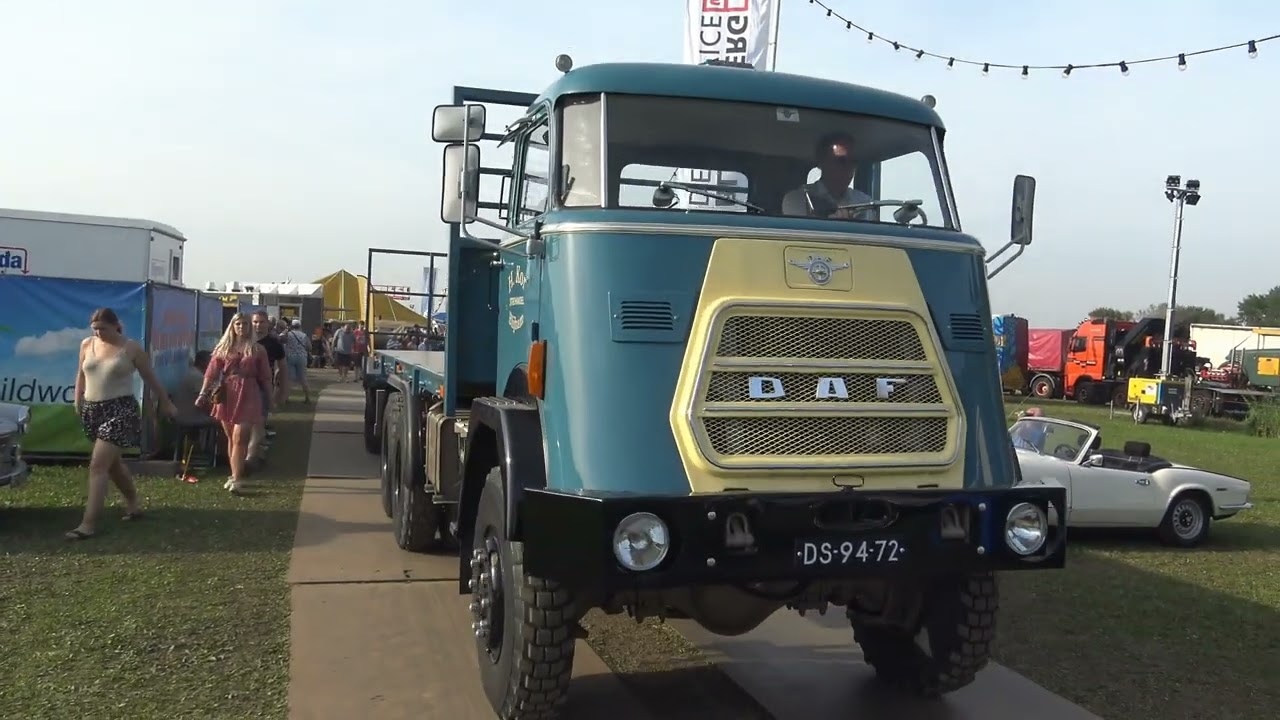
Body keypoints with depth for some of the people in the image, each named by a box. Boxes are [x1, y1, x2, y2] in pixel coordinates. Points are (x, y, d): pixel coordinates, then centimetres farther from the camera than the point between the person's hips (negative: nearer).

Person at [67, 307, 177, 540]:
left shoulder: (131, 349, -5)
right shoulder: (87, 344, 6)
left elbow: (151, 379, 3)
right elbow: (81, 375, 18)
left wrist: (166, 403, 10)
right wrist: (78, 402, 16)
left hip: (120, 410, -6)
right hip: (93, 409, 6)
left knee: (98, 466, -13)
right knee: (112, 463, 18)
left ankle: (88, 524, -14)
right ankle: (133, 504, 37)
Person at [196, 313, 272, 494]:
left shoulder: (257, 350, 4)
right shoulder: (223, 348, 8)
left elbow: (265, 377, 5)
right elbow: (212, 372, 3)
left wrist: (270, 398, 6)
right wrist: (203, 393, -5)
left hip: (247, 396, -3)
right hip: (227, 396, 3)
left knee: (239, 438, -11)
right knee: (231, 439, 11)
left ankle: (236, 479, -13)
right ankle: (235, 476, 22)